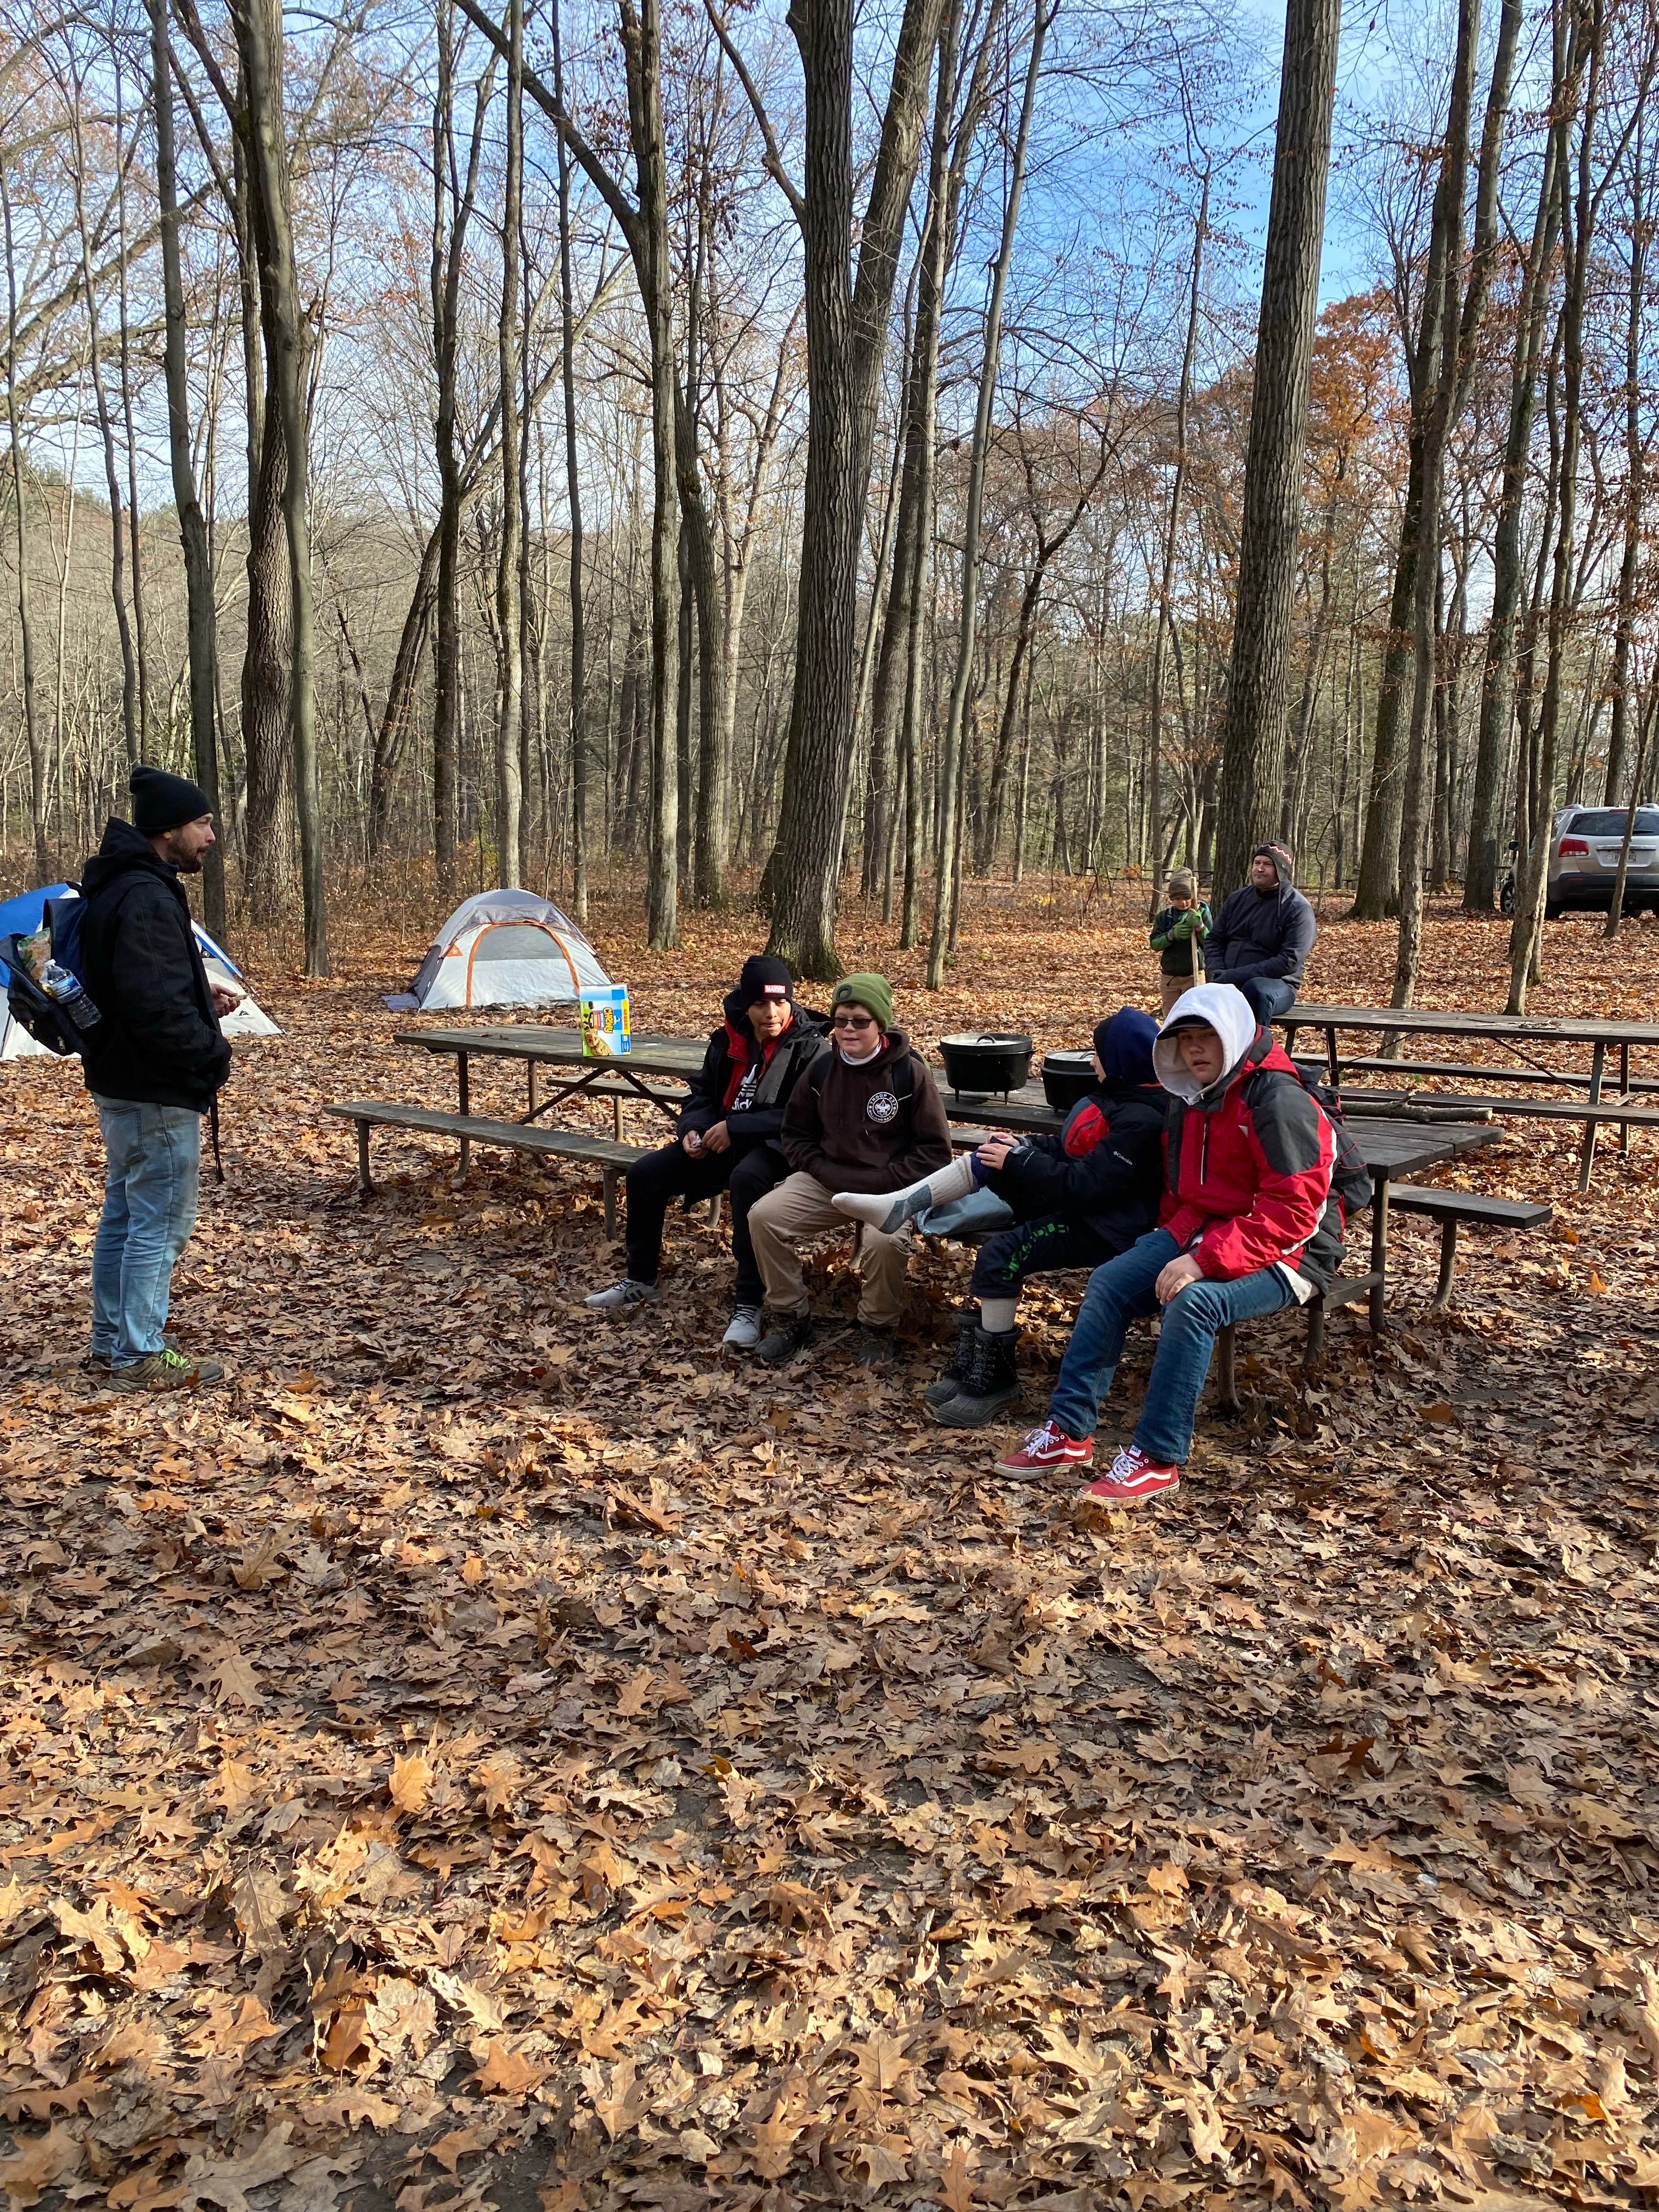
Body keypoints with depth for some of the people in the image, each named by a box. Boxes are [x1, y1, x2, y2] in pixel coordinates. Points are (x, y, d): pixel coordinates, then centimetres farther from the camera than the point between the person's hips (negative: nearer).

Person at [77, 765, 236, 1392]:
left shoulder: (116, 887, 12)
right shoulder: (147, 898, -22)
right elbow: (156, 1007, -28)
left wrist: (202, 1000, 8)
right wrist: (213, 1057, -15)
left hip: (119, 1082, 11)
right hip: (157, 1093, -11)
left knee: (124, 1215, 18)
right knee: (160, 1224, -1)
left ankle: (110, 1341, 30)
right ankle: (140, 1359, 8)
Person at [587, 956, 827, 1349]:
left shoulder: (809, 1047, -11)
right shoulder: (728, 1040, 8)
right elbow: (702, 1092, 19)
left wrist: (735, 1128, -23)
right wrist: (693, 1128, -4)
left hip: (775, 1145, -7)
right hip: (722, 1141, 7)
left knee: (746, 1180, -40)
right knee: (643, 1175, -3)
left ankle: (748, 1305, -34)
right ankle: (640, 1280, 17)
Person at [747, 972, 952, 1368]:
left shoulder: (909, 1072, -10)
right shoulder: (822, 1068, 3)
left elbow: (936, 1149, -9)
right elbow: (796, 1133, 13)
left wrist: (881, 1181, -17)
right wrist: (824, 1172, -5)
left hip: (889, 1187, -4)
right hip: (827, 1180, 4)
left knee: (884, 1240, -35)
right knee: (764, 1216, -18)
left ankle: (877, 1329, -5)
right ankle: (791, 1319, 1)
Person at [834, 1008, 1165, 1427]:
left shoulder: (1141, 1121, -23)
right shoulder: (1121, 1097, 8)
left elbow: (1085, 1184, -27)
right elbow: (1071, 1149, 18)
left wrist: (1018, 1162, -18)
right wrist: (1021, 1149, 3)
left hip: (1104, 1228, -10)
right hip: (1080, 1202, 10)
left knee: (1002, 1254, -24)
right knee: (995, 1156, -2)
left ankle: (992, 1378, -11)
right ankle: (899, 1206, -11)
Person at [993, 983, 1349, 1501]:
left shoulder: (1278, 1099, -19)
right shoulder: (1191, 1099, 8)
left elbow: (1293, 1209, -25)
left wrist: (1207, 1260, -29)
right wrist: (1178, 1243, 2)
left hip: (1282, 1252, -8)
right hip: (1204, 1233, 8)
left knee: (1194, 1301, -34)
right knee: (1108, 1282, -8)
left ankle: (1158, 1457, -23)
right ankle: (1070, 1430, -5)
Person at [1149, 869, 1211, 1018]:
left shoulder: (1202, 913, -4)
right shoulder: (1164, 916, 2)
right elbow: (1155, 944, -5)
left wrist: (1200, 927, -27)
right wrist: (1173, 934, -23)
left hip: (1194, 976, -3)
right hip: (1169, 977, 3)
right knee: (1170, 1018, 11)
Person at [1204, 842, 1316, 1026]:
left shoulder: (1298, 909, -4)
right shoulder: (1238, 898, 15)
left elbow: (1290, 962, -15)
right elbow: (1214, 941, 18)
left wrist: (1235, 976, -19)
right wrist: (1220, 974, -5)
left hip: (1276, 985, -4)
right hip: (1228, 984, 4)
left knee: (1256, 988, -39)